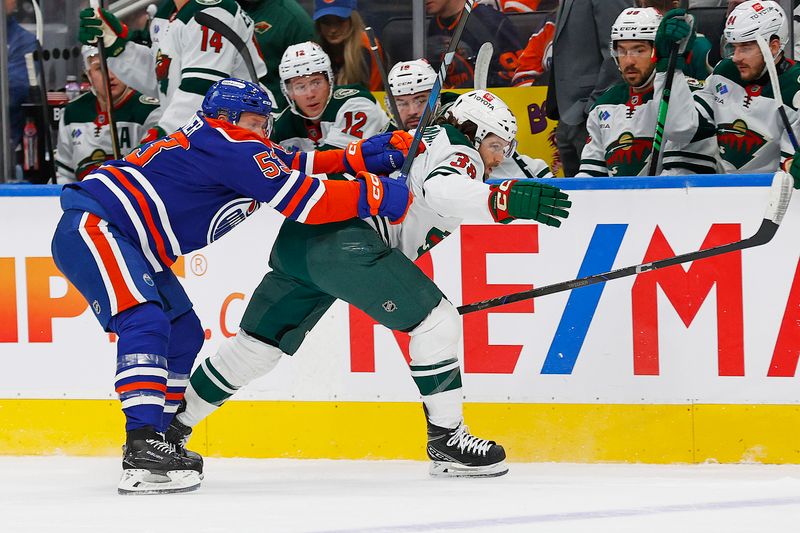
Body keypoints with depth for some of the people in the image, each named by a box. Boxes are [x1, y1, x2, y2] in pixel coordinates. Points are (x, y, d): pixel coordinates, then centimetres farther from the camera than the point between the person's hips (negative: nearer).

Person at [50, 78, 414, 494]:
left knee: (184, 333, 12)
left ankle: (157, 442, 18)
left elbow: (292, 165, 13)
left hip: (130, 246, 11)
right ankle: (142, 451, -36)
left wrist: (358, 157, 2)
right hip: (90, 228, -11)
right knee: (145, 323, -27)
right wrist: (375, 196, -15)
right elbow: (300, 200, -19)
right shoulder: (228, 144, -16)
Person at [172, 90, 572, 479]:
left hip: (298, 240, 10)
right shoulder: (459, 154, 0)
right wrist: (506, 200, -36)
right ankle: (445, 440, -5)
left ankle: (172, 428, 24)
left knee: (258, 345, 18)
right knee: (438, 322, -7)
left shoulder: (418, 143, 31)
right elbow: (443, 189, -24)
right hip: (345, 242, -10)